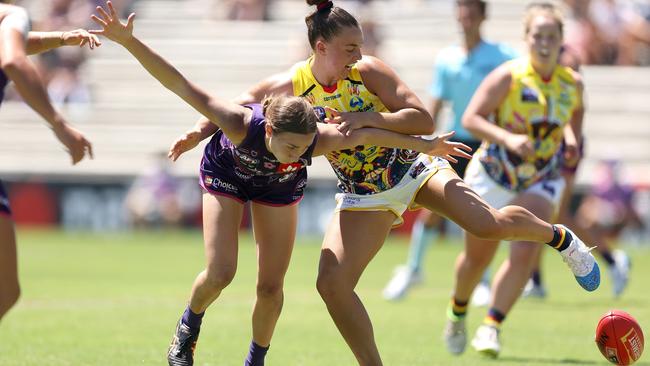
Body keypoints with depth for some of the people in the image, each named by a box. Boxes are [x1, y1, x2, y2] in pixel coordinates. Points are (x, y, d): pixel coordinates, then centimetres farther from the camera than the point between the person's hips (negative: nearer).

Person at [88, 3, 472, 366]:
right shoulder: (243, 125, -45)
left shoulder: (317, 139, -39)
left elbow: (367, 132, -20)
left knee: (271, 288, -2)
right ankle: (188, 329, 18)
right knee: (220, 273, -14)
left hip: (279, 187, 2)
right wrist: (129, 41, -54)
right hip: (227, 175, -2)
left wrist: (426, 145, -8)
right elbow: (180, 85, -45)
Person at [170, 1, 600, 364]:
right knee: (331, 284, -12)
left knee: (488, 224, -22)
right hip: (364, 197, 3)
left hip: (413, 168, -3)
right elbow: (243, 103, 4)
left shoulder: (368, 71, -18)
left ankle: (560, 237, 9)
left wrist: (367, 118, -33)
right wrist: (202, 129, -13)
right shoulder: (291, 85, -12)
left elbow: (424, 121, -22)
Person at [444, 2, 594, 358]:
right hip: (493, 174, -2)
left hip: (541, 181, 2)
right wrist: (507, 138, -32)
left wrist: (570, 140, -4)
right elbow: (471, 118, -18)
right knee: (478, 257, 11)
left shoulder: (573, 84, -4)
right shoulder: (509, 76, -16)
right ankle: (457, 310, 40)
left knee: (524, 253, -21)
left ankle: (491, 327, -16)